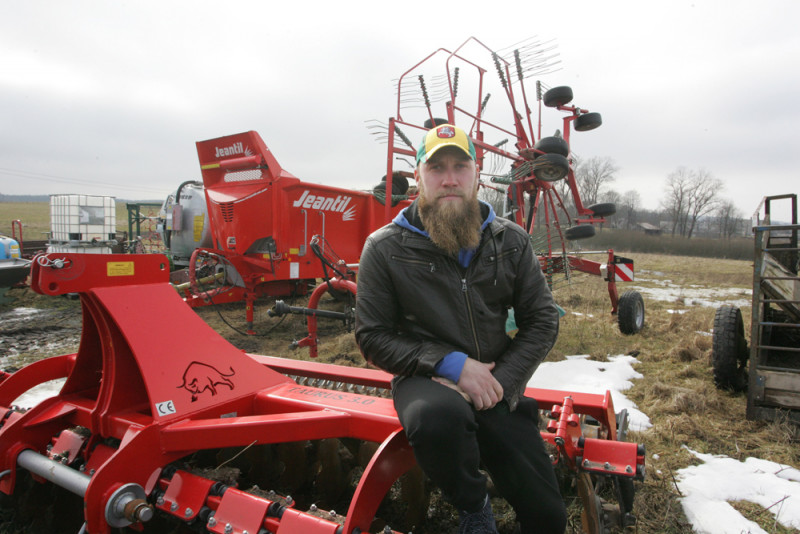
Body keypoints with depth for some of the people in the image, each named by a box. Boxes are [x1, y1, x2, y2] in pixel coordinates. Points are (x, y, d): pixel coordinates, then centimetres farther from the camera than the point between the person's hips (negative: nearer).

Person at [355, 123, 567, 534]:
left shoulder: (511, 241, 1)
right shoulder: (385, 247, -8)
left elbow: (542, 321, 2)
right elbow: (372, 336, -8)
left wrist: (500, 382, -14)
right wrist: (451, 363, -20)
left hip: (498, 389, 3)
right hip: (425, 381, -2)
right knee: (439, 415, -39)